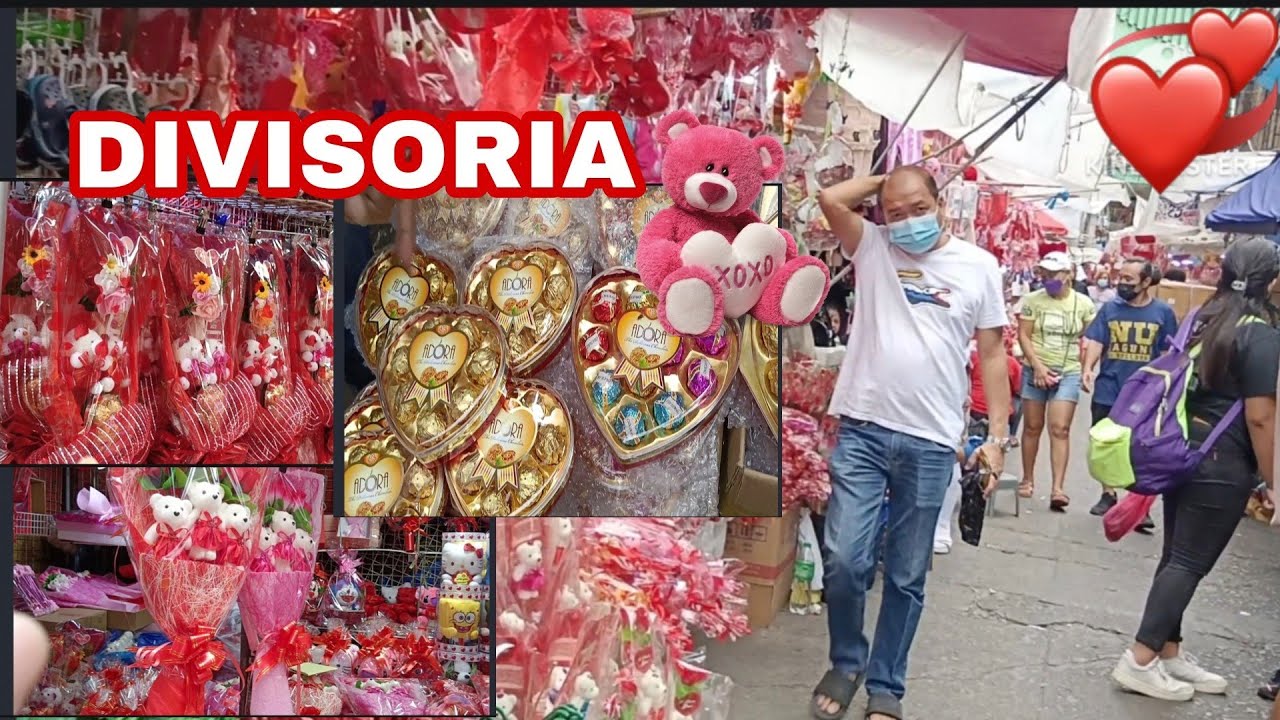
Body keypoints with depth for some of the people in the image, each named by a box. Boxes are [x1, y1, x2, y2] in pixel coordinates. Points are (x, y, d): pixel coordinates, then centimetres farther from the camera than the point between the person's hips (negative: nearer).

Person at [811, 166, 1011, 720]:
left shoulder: (979, 265, 5)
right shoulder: (872, 248, 6)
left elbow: (992, 354, 7)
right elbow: (831, 198, -9)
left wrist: (997, 436, 2)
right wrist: (883, 181, 6)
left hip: (931, 444, 0)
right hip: (862, 431, 0)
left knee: (907, 577, 9)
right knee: (845, 560, -4)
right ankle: (846, 662, 23)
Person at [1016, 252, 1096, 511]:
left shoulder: (1084, 304, 1)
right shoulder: (1033, 300, -1)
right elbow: (1023, 336, -3)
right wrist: (1038, 366, -12)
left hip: (1068, 373, -1)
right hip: (1035, 371, 1)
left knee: (1060, 429, -8)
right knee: (1032, 427, 9)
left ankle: (1058, 488, -10)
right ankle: (1028, 479, 23)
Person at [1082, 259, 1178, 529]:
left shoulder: (1163, 312, -2)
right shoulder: (1110, 308, 2)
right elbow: (1095, 342, -3)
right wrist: (1088, 369, -20)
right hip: (1108, 391, 2)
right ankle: (1108, 495, 29)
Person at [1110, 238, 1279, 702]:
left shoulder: (1203, 320, 10)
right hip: (1222, 463, -8)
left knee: (1177, 556, 13)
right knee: (1190, 564, -2)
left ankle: (1169, 654, 22)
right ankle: (1140, 662, 1)